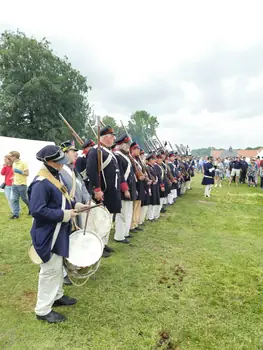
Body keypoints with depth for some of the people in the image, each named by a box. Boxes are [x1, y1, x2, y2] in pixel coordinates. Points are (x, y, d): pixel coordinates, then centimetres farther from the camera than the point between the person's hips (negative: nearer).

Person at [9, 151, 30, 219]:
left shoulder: (23, 163, -12)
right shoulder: (14, 164, 10)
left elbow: (27, 173, -13)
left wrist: (20, 172, -24)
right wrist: (13, 179, 13)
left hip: (22, 184, -7)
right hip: (15, 184, 7)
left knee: (24, 198, 6)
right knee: (14, 199, 1)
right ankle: (16, 214, 6)